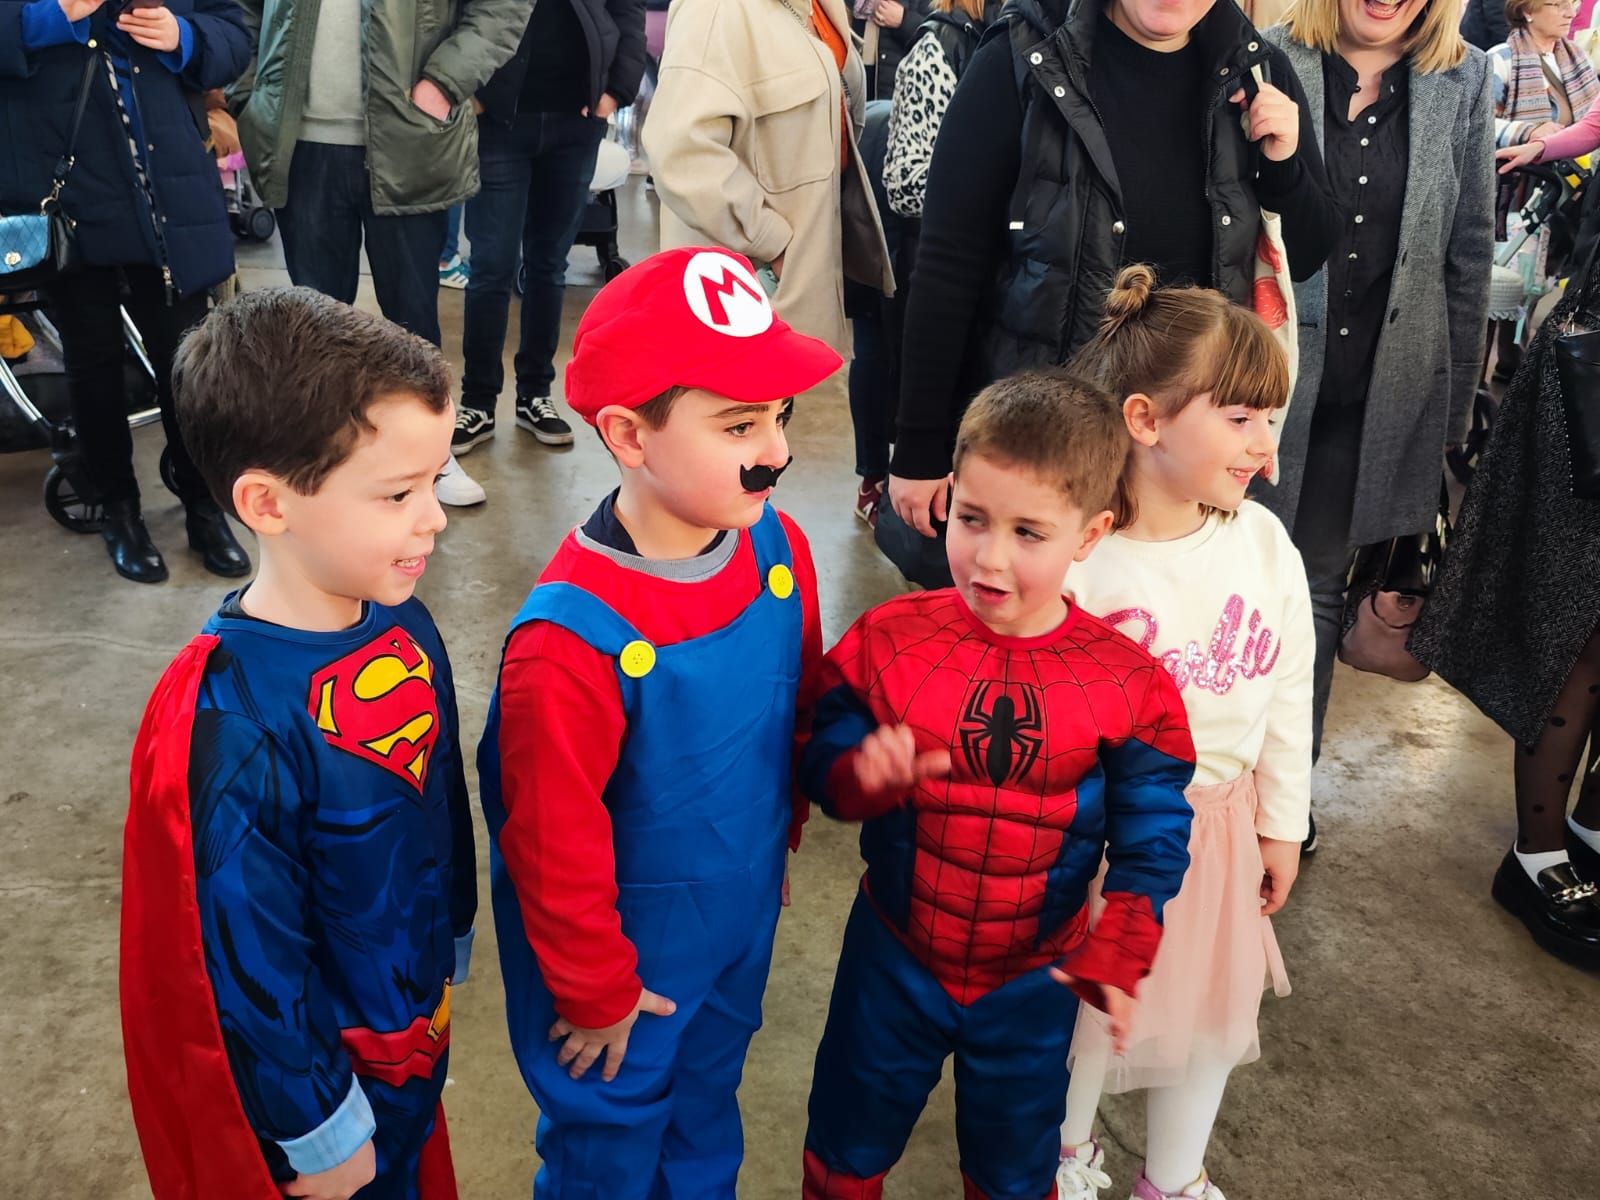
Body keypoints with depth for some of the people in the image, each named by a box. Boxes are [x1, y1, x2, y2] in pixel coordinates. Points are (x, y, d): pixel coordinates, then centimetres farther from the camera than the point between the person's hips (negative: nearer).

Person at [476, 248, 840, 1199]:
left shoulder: (777, 547, -15)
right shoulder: (573, 640, -34)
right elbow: (555, 843, -22)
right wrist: (596, 994, -9)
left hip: (742, 924, 6)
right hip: (629, 952, -5)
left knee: (708, 1108, 32)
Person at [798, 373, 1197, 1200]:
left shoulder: (1126, 685, -16)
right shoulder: (888, 641, -17)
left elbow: (1152, 837, -8)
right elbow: (822, 764, -10)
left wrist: (1116, 955, -17)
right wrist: (867, 773, -32)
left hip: (1033, 980, 0)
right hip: (893, 960, 0)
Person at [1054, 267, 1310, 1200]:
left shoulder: (1264, 542, -10)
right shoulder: (1075, 552, -24)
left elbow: (1289, 693, 1)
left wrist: (1282, 823, 7)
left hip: (1220, 823, 5)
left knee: (1211, 1006, 21)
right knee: (1087, 1001, 17)